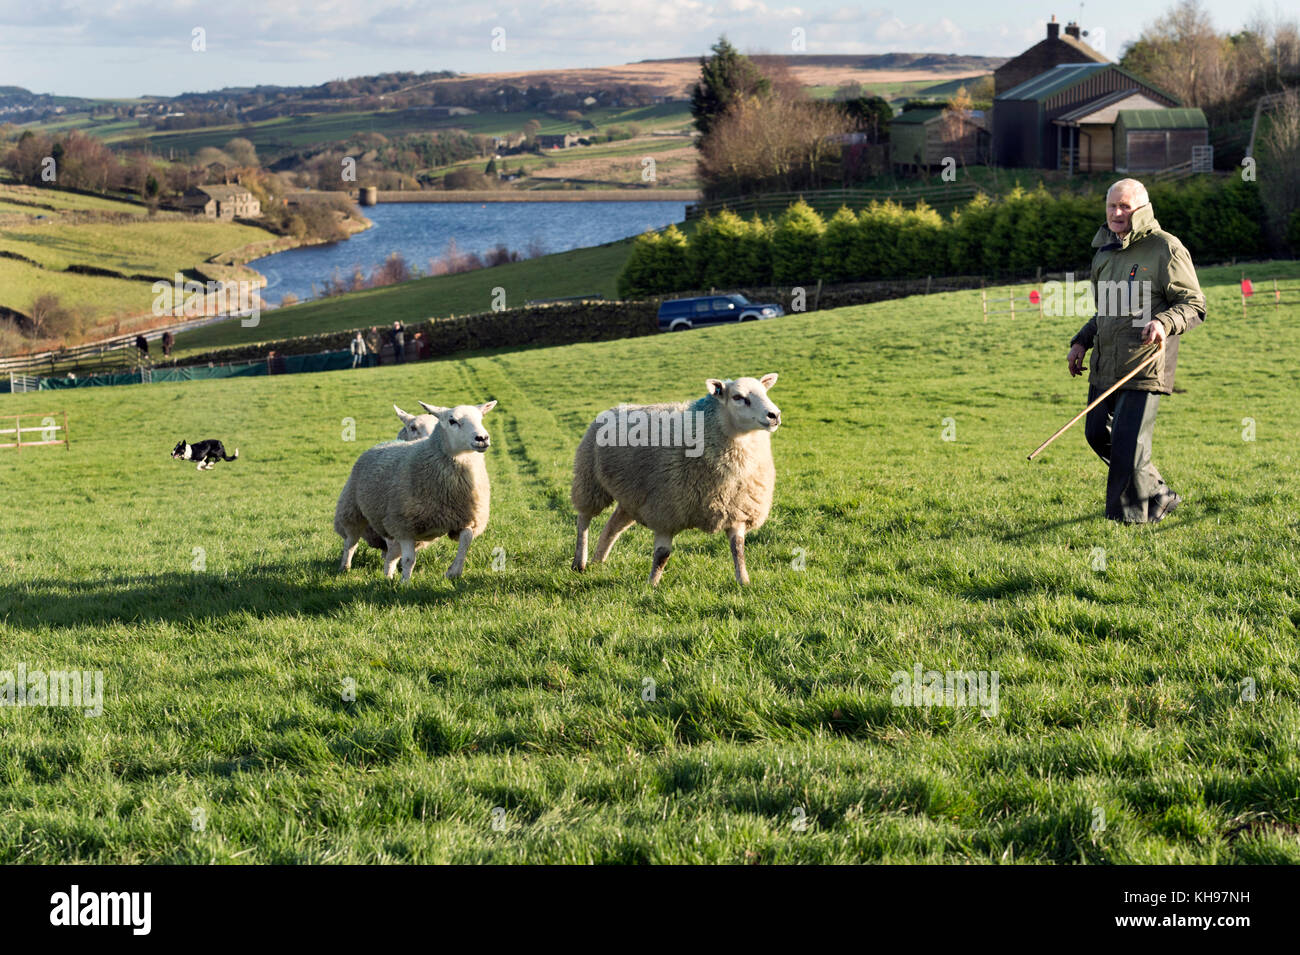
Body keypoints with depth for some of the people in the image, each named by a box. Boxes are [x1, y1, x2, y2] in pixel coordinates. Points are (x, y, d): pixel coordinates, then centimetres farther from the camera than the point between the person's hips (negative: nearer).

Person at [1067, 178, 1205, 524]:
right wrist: (1081, 341, 15)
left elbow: (1194, 306, -8)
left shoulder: (1165, 248, -7)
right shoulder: (1105, 253, 17)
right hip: (1105, 363, 8)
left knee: (1128, 443, -9)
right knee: (1097, 433, 10)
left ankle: (1130, 517, 5)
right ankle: (1159, 495, 26)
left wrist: (1164, 322, -27)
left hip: (1145, 364, -8)